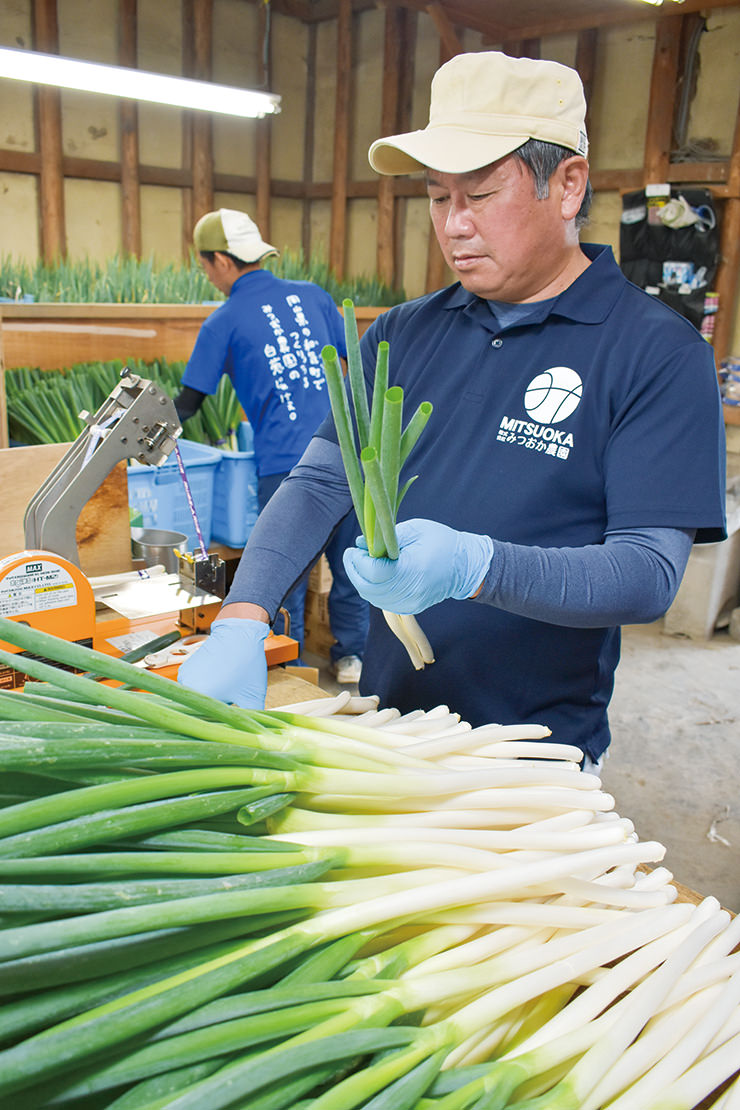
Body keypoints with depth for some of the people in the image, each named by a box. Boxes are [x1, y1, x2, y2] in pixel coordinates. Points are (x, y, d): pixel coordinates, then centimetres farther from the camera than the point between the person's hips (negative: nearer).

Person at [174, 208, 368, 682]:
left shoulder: (223, 322, 2)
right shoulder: (311, 295, 12)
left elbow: (189, 403, 6)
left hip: (285, 463, -4)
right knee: (349, 557, 15)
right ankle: (352, 656, 26)